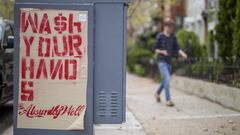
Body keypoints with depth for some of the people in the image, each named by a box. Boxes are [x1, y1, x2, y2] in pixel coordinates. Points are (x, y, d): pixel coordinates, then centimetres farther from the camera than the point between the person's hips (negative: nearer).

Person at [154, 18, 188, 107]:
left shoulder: (173, 37, 5)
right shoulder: (160, 36, -8)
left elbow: (176, 48, 5)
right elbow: (155, 49, -4)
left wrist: (182, 54, -13)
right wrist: (162, 52, -23)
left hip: (169, 61, 6)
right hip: (161, 61, -6)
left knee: (165, 80, 17)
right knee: (167, 79, -16)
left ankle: (157, 93, 41)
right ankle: (168, 100, -12)